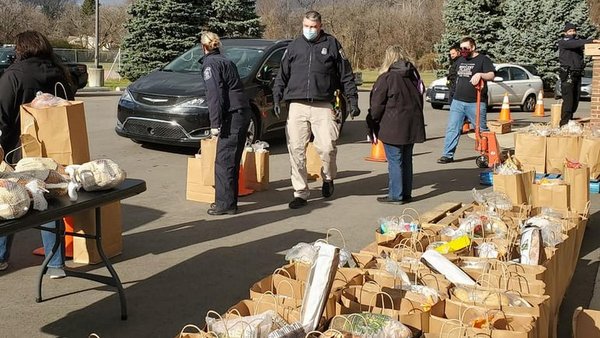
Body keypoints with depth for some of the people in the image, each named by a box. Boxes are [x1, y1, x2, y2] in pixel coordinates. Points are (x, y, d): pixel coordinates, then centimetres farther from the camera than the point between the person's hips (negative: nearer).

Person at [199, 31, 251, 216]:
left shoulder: (210, 63, -4)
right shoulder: (225, 61, 23)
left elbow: (214, 94, -14)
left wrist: (215, 123, -17)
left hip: (232, 115, -9)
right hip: (243, 111, 9)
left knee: (224, 161, -5)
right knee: (232, 159, 15)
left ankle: (225, 204, -3)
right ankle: (229, 199, 23)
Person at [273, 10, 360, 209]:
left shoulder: (332, 44, 9)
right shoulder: (294, 46, 14)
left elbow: (346, 75, 10)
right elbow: (282, 75, 17)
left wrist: (353, 101, 5)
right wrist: (277, 98, 5)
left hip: (323, 106, -2)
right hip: (297, 105, 2)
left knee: (326, 147, -12)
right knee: (296, 150, -2)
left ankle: (328, 178, 20)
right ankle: (300, 193, 10)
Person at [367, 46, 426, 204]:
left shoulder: (387, 77, -11)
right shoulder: (413, 75, 10)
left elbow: (377, 104, -11)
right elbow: (419, 99, 19)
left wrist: (372, 122, 2)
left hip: (393, 127, -7)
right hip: (412, 126, 7)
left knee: (395, 160, 0)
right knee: (406, 160, 14)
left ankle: (396, 195, 3)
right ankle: (406, 193, 21)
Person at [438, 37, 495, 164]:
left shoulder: (483, 59, -3)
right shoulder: (460, 60, 17)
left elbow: (491, 75, -14)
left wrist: (480, 74, -32)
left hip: (476, 102, -5)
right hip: (458, 101, 6)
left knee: (482, 129, 2)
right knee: (452, 128, 0)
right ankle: (448, 155, 2)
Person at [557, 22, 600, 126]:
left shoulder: (578, 40, 18)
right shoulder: (562, 42, -2)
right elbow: (574, 44, -21)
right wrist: (591, 41, -29)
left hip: (577, 74, 7)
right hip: (567, 75, -7)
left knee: (576, 100, 7)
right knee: (568, 100, -11)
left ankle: (569, 120, 16)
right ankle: (564, 123, -9)